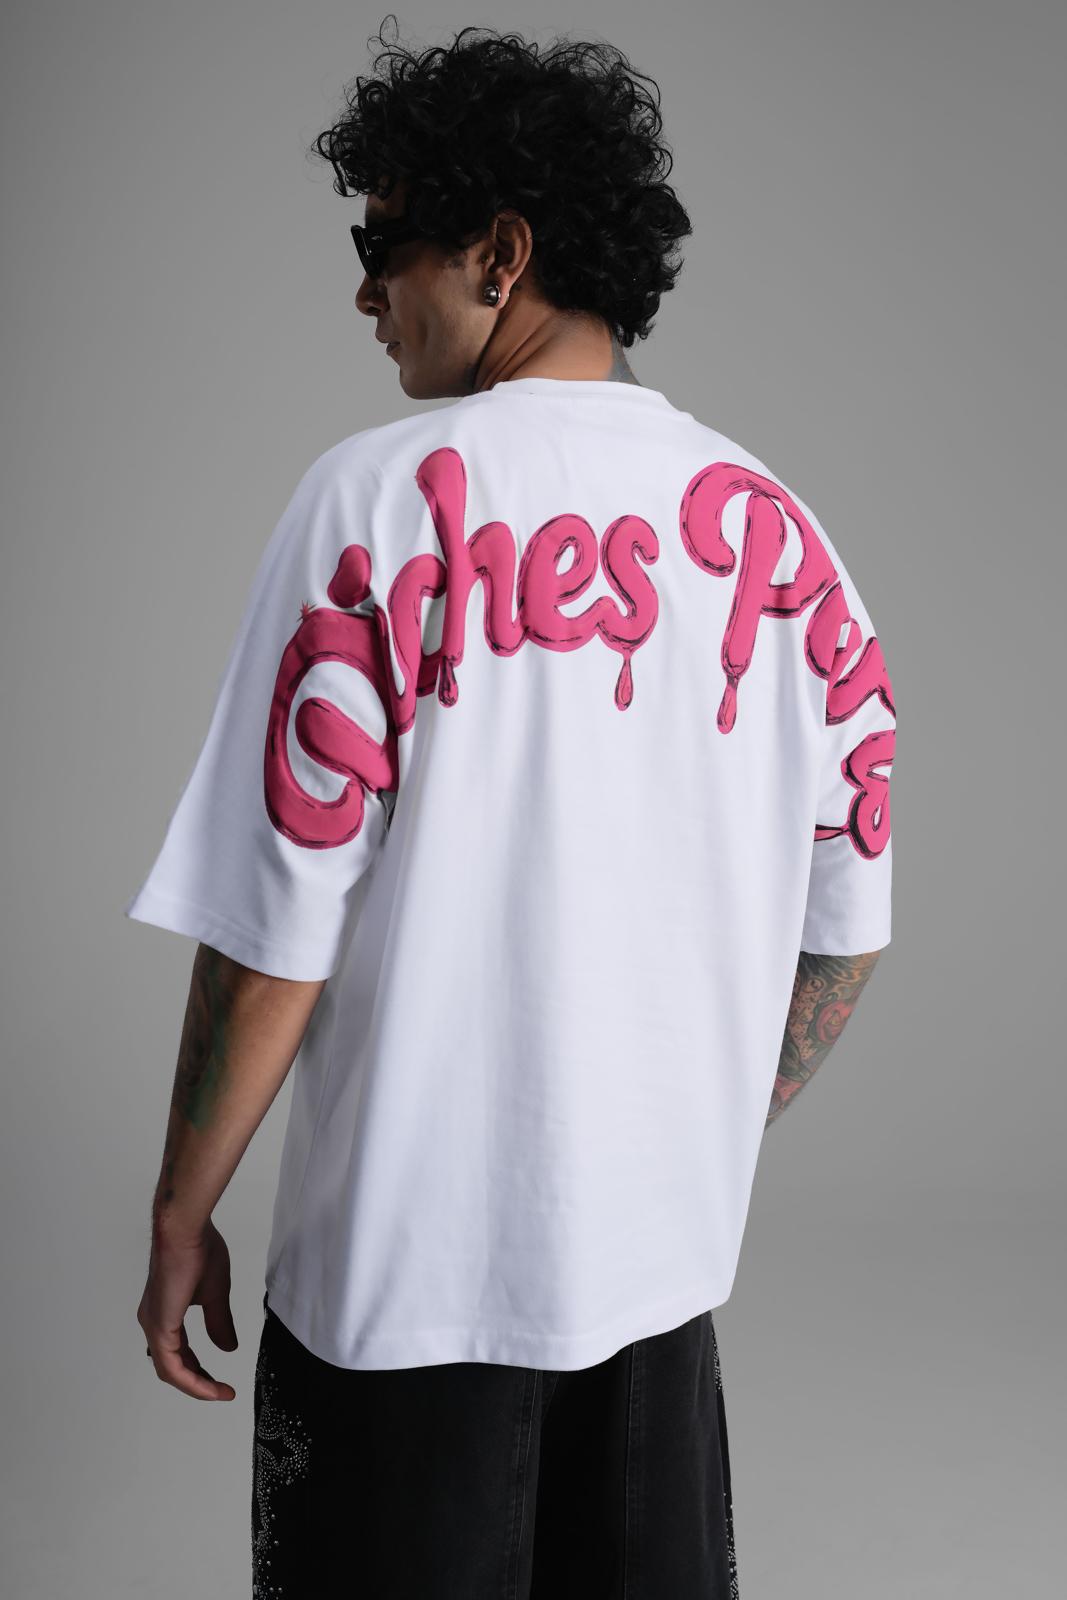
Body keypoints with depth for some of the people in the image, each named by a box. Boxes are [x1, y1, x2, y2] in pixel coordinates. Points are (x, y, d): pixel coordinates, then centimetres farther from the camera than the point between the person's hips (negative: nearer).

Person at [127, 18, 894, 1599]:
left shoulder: (385, 495, -14)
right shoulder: (773, 521, 0)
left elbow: (273, 941, -16)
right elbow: (846, 926, 4)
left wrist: (181, 1213, -1)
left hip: (406, 1271, -4)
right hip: (667, 1256, 5)